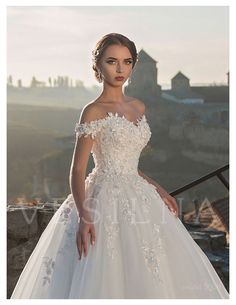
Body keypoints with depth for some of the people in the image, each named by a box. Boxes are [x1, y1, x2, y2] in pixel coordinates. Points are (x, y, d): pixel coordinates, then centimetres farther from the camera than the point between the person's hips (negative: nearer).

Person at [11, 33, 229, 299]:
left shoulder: (138, 108, 12)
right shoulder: (93, 112, -9)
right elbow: (77, 170, -12)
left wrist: (157, 188, 10)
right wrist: (83, 216, -24)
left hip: (138, 199, 7)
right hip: (108, 201, -7)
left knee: (151, 278, 9)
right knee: (110, 279, -5)